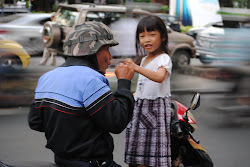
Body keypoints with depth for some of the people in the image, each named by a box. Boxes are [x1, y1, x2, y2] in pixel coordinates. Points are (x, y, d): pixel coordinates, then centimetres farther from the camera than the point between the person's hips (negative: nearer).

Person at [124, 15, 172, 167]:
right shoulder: (144, 60, 19)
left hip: (157, 108, -7)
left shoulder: (164, 58, -7)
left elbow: (159, 77, -29)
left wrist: (136, 67, -37)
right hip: (140, 108, 8)